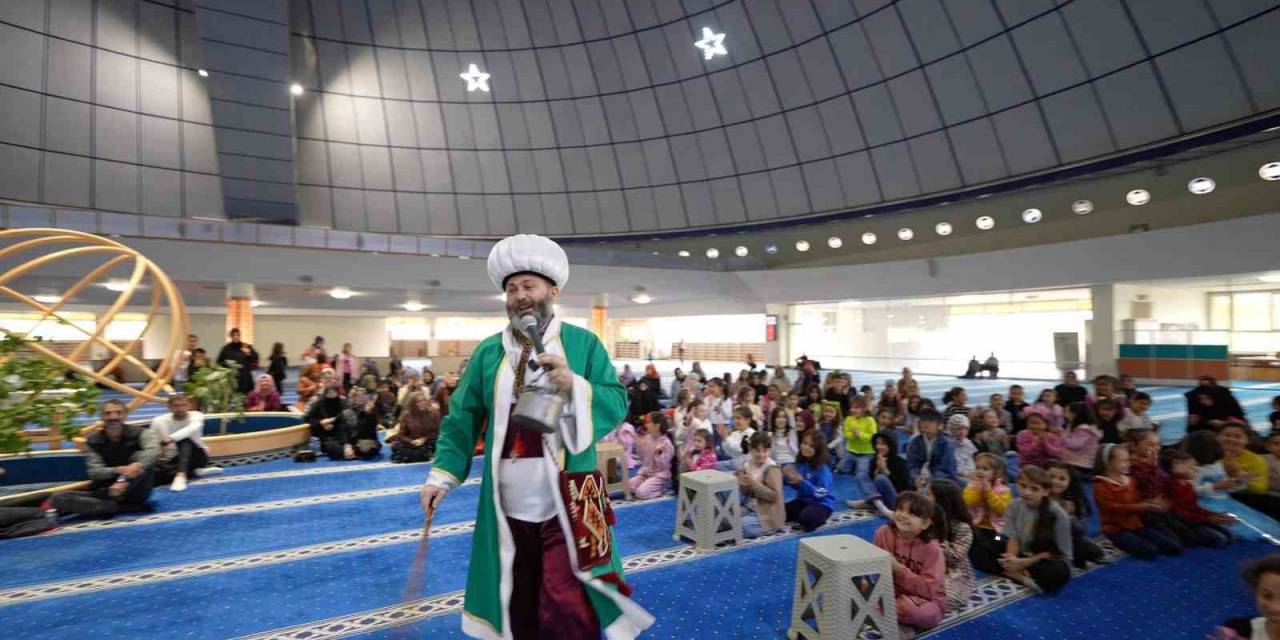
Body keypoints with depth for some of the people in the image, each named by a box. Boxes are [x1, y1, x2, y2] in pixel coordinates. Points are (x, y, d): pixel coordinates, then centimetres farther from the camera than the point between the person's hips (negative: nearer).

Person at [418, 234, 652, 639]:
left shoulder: (583, 343, -3)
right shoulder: (487, 351, 5)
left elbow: (617, 405, -8)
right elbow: (461, 420, 7)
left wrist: (575, 386, -23)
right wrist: (442, 476, 0)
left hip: (566, 506, -3)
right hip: (507, 508, 4)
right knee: (516, 606, 20)